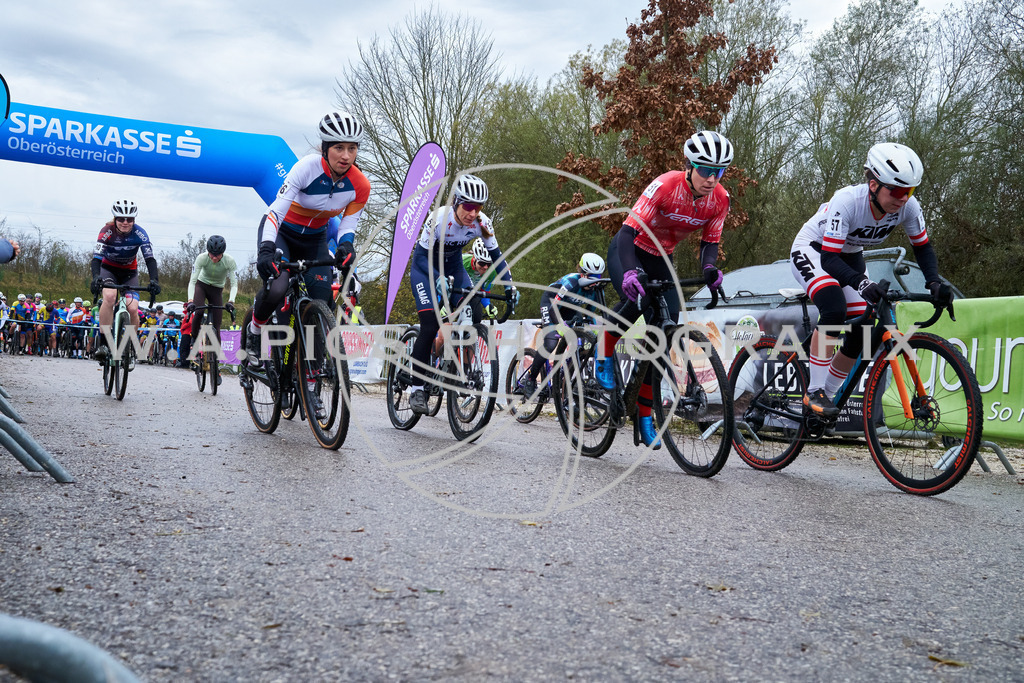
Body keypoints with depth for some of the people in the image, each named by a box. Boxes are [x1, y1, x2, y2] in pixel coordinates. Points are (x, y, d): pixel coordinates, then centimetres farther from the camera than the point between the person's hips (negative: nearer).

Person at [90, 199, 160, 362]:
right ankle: (103, 344, -28)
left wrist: (154, 280, -43)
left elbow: (150, 258, -26)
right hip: (109, 269, -1)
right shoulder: (107, 231, -23)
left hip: (129, 272, 1)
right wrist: (96, 277, -50)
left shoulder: (139, 233, -21)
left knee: (133, 309, -19)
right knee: (109, 297, -33)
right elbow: (96, 257, -31)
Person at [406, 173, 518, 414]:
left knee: (473, 315, -16)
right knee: (430, 326, -18)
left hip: (453, 266, 4)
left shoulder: (481, 223, -20)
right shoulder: (439, 218, -32)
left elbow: (496, 255, -11)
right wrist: (439, 280, -44)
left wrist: (510, 285, -22)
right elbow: (422, 256, -28)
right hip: (425, 265, -4)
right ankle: (417, 389, -9)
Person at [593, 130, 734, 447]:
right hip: (628, 251, -5)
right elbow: (629, 230, -35)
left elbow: (710, 241, -5)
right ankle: (605, 348, -4)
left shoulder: (720, 199, -15)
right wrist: (630, 271, -52)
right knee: (637, 299, -37)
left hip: (661, 259, 5)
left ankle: (644, 412, 5)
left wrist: (709, 267, -29)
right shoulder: (665, 186, -30)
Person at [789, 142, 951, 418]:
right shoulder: (847, 201, -36)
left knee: (863, 333, -6)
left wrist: (934, 282, -22)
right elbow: (829, 259, -37)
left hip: (849, 256, 6)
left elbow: (923, 247, -5)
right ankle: (814, 393, -21)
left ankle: (826, 394, 13)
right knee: (834, 310, -32)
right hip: (812, 250, -6)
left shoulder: (908, 206, -21)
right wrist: (861, 283, -53)